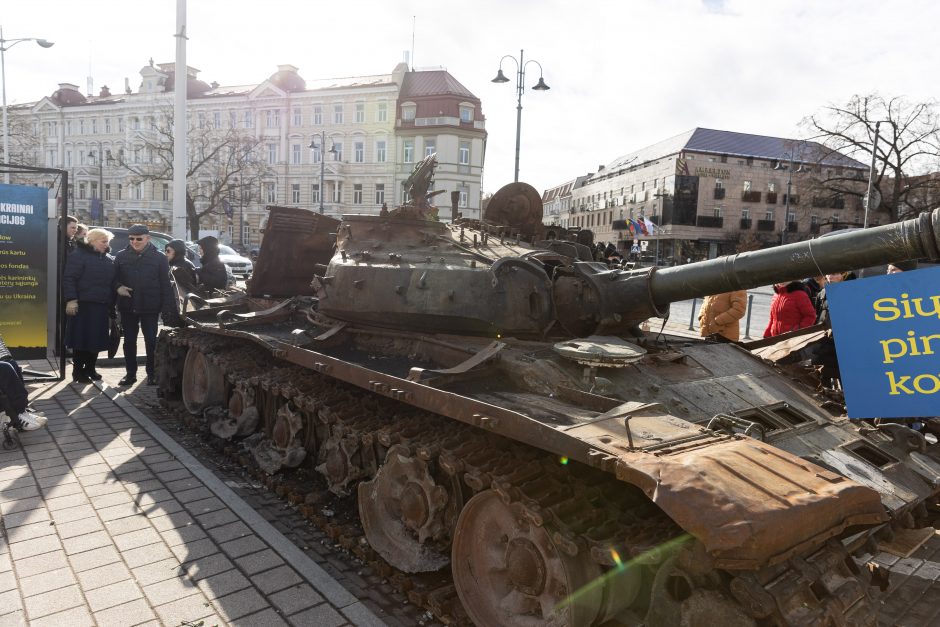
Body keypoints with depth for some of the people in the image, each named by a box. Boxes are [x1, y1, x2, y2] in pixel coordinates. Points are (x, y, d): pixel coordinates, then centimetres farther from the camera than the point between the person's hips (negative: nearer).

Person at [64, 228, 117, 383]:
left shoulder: (109, 259, 15)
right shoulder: (78, 256, -5)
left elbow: (112, 282, 18)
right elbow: (69, 279, -11)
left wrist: (111, 306, 14)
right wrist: (71, 299, -19)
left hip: (102, 306, 6)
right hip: (83, 305, -6)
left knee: (97, 339, 10)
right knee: (81, 339, -2)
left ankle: (90, 369, 22)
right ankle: (78, 372, 7)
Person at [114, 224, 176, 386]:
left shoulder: (159, 258, 0)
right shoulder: (121, 257, 6)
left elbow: (166, 286, -3)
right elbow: (113, 277, 14)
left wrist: (167, 309, -9)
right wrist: (118, 287, -10)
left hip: (150, 308, -3)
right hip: (127, 307, 3)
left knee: (151, 340, 4)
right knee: (129, 340, 10)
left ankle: (152, 373, 15)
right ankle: (130, 372, 20)